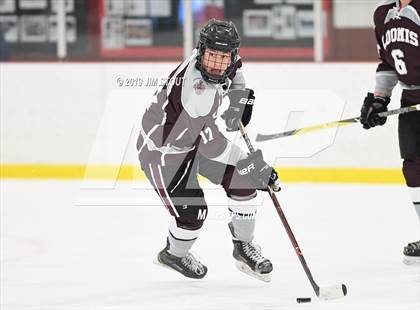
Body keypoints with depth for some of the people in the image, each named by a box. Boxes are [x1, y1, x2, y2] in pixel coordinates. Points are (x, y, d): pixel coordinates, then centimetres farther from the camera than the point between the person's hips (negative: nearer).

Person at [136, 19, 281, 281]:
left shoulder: (224, 66, -15)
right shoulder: (197, 89, -40)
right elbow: (211, 144, -38)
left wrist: (240, 96, 2)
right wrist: (258, 169, -36)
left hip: (194, 139, 8)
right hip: (162, 149, -8)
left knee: (242, 180, -1)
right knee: (191, 211, -12)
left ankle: (243, 245, 19)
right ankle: (174, 254, 21)